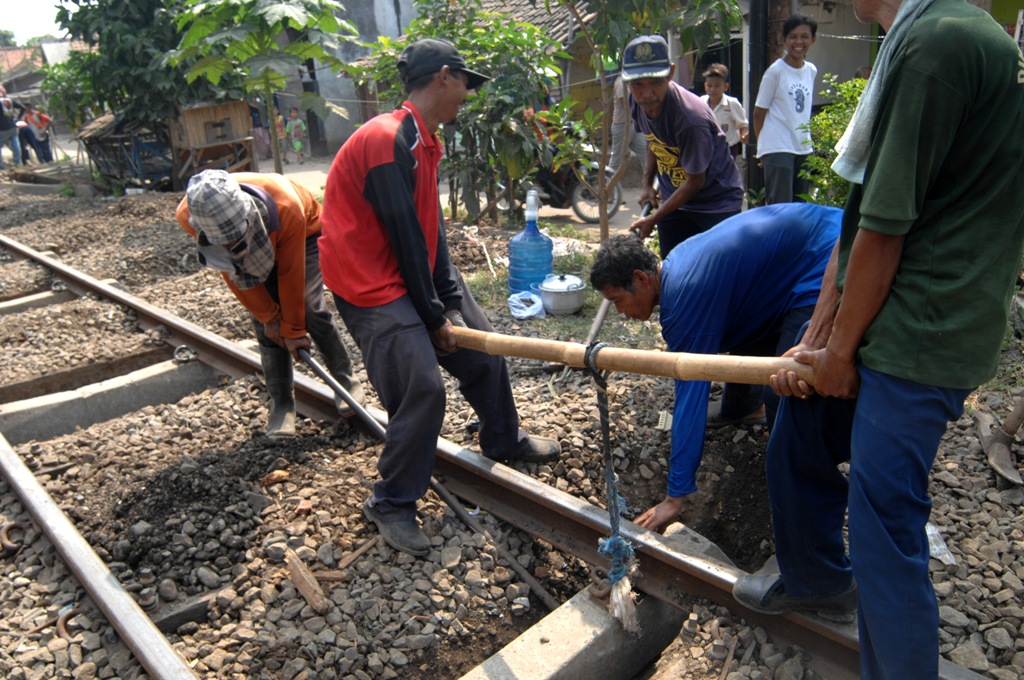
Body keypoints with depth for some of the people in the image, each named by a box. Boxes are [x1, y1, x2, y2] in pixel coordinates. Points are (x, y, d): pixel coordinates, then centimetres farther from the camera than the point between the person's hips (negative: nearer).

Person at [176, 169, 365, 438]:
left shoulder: (286, 208, -45)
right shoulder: (189, 215, -34)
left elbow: (290, 273, -32)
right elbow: (233, 273, -21)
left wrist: (294, 329, -21)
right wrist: (268, 317, -15)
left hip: (304, 236, -3)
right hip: (261, 246, 3)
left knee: (310, 308, -15)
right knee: (265, 326, -7)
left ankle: (346, 379, 5)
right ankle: (281, 404, 4)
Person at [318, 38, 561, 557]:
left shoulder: (424, 140, 8)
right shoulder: (387, 140, -22)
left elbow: (432, 227, 5)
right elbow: (405, 237, -21)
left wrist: (450, 303, -1)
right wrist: (434, 316, -14)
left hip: (418, 271, 10)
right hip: (373, 281, -10)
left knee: (483, 352, 13)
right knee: (422, 389, -13)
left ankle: (503, 441, 37)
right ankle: (391, 505, 8)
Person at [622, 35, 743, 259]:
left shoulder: (691, 118, -32)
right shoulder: (640, 104, -10)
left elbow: (695, 181, -22)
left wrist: (653, 219, -16)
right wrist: (647, 183, 4)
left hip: (718, 203, -6)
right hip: (674, 199, 7)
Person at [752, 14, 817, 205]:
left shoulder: (812, 71, 11)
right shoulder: (775, 71, -7)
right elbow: (759, 113, -4)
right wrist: (764, 145, -1)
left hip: (803, 148, 7)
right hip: (778, 149, -7)